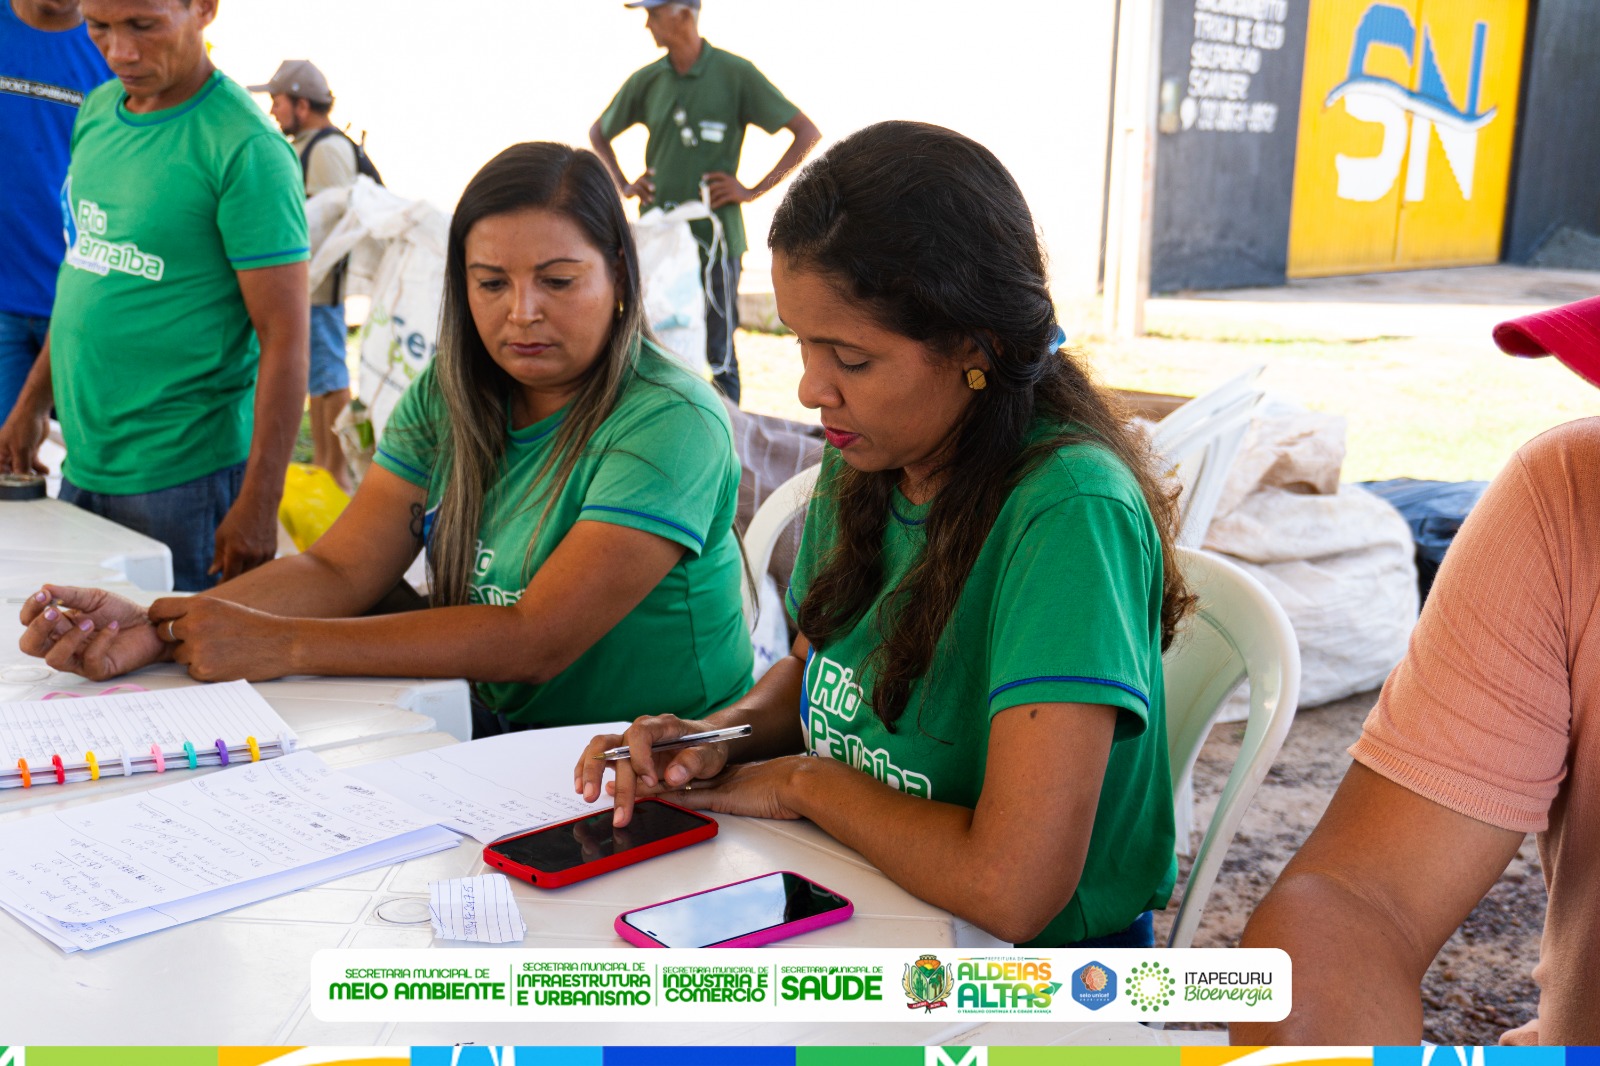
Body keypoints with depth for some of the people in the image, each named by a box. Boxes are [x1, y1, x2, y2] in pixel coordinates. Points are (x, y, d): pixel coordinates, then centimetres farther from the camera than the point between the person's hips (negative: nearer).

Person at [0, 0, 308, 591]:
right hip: (81, 463, 7)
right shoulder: (98, 110, 9)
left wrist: (258, 504, -19)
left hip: (186, 476, -7)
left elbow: (285, 336, -17)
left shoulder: (245, 148, -14)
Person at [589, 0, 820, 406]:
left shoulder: (736, 74, -5)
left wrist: (753, 190, -8)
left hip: (714, 232, -5)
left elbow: (808, 133, -4)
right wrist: (623, 185, 11)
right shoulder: (646, 81, 7)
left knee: (718, 353, -1)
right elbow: (599, 133, 26)